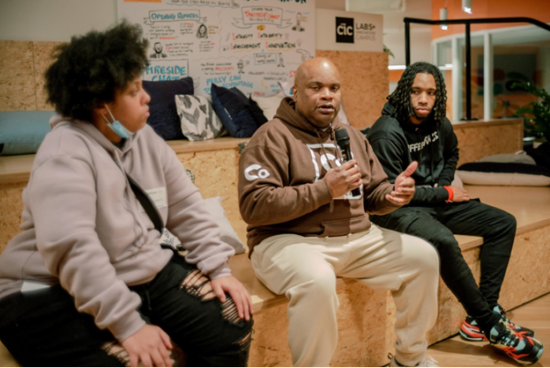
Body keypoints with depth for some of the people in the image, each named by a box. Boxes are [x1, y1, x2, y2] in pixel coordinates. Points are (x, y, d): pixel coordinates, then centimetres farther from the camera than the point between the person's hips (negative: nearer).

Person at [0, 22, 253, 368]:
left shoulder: (145, 138, 3)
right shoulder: (65, 155, -20)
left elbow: (187, 207, 5)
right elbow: (72, 249, -29)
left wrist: (219, 269, -3)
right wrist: (128, 325, -32)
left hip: (147, 272, 7)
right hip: (59, 293, -7)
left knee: (232, 323, -3)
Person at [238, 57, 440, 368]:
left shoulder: (352, 136, 16)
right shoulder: (273, 136, -7)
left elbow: (373, 195, 20)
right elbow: (254, 206, -18)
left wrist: (393, 194, -5)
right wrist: (324, 189, -21)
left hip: (357, 238, 7)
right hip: (289, 240, -7)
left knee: (424, 257, -1)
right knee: (317, 281, -38)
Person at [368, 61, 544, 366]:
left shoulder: (439, 124, 5)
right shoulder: (387, 133, -19)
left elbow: (451, 154, 28)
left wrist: (445, 184, 7)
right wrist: (446, 194, -11)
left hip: (435, 201, 9)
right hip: (398, 209, -8)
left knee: (504, 223, 0)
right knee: (443, 240, -36)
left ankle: (478, 318, -7)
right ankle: (492, 325, -16)